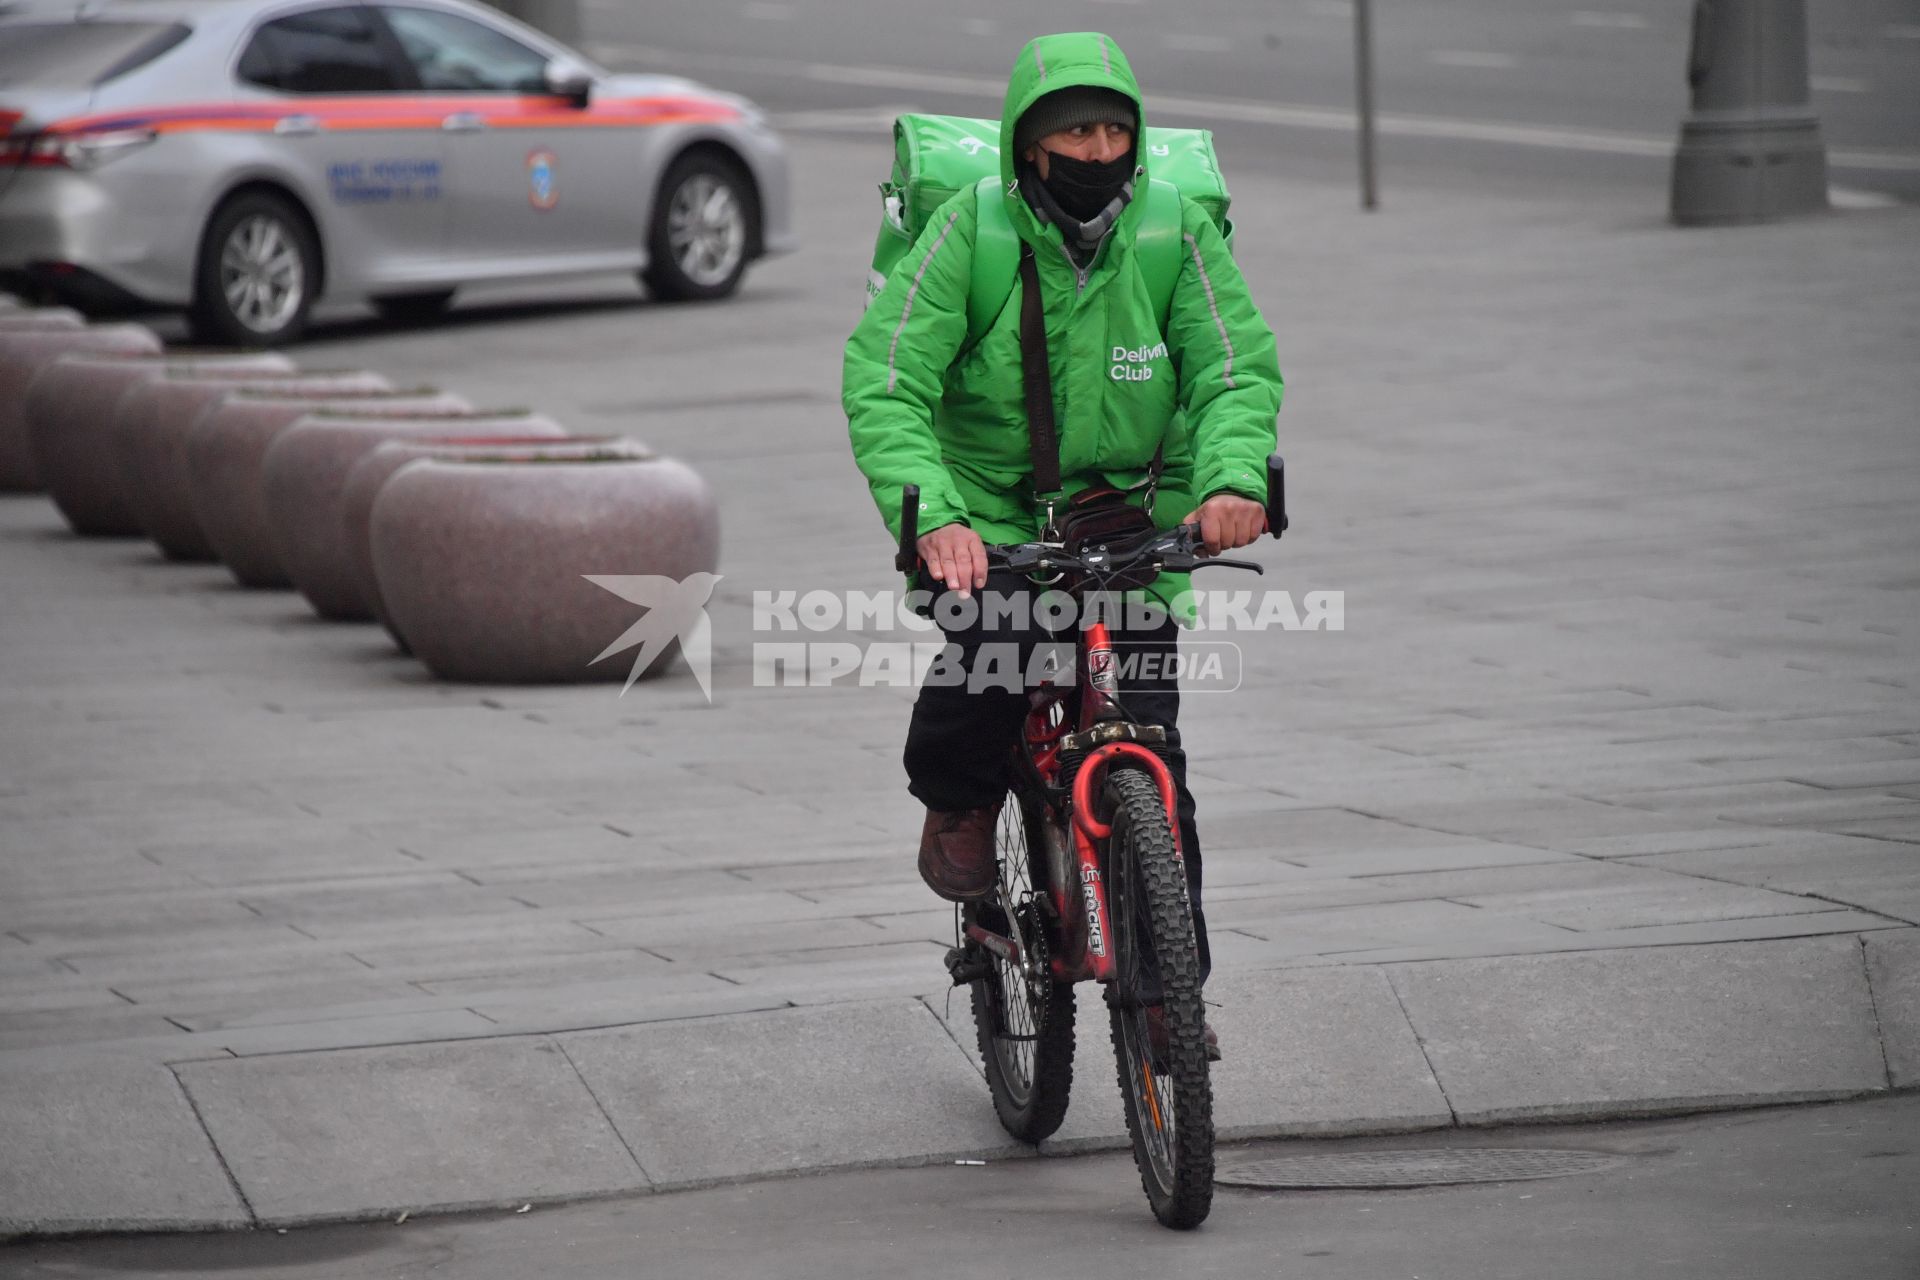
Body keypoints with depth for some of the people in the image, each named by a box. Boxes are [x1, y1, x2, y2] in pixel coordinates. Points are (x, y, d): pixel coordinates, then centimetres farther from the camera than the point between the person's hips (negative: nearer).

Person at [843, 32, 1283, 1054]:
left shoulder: (1175, 232, -7)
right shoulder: (971, 231, -14)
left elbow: (1239, 367, -11)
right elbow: (883, 382, -21)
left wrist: (1231, 477, -34)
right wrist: (933, 514, -38)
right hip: (990, 518, -2)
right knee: (994, 631, -32)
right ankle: (957, 799, 0)